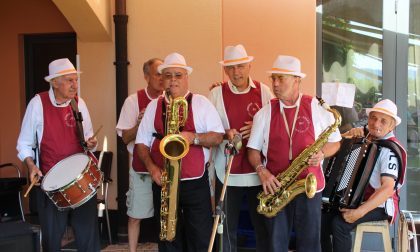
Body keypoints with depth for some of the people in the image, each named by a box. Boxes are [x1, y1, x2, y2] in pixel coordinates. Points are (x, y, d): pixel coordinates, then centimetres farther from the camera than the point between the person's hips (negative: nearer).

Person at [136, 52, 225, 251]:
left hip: (196, 183, -2)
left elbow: (218, 137, -3)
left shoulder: (201, 103, 2)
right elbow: (142, 142, 8)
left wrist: (194, 137, -21)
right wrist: (151, 167, -9)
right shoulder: (153, 106, 9)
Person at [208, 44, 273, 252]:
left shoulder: (263, 91, 3)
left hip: (259, 170, 1)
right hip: (227, 172, -1)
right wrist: (225, 134, -20)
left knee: (264, 226, 10)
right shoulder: (216, 94, -1)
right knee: (227, 228, 8)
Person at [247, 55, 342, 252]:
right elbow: (253, 149, 6)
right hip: (276, 187, 1)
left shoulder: (317, 108, 0)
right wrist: (261, 170, -12)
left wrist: (322, 153, -12)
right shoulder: (265, 113, 4)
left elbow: (335, 142, 8)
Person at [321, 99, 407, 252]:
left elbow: (388, 188, -25)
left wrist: (360, 212, -32)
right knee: (322, 217, -13)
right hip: (355, 200, 7)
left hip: (379, 205, -7)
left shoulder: (391, 149, -16)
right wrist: (349, 134, -3)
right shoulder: (365, 138, 6)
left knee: (339, 223, -28)